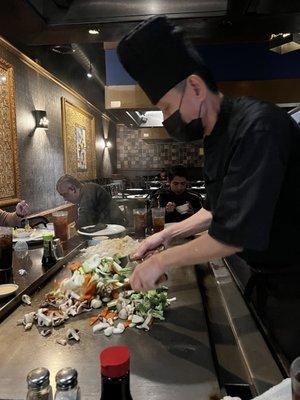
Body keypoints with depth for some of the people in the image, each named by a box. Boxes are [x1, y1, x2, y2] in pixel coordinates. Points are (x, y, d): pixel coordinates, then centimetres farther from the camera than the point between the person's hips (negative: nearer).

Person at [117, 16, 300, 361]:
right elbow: (216, 211, 13)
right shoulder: (216, 136, 4)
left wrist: (162, 261, -19)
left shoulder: (256, 127, -27)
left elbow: (237, 234, -30)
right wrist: (167, 234, 4)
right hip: (268, 276, 8)